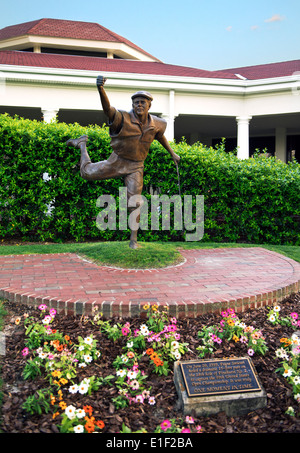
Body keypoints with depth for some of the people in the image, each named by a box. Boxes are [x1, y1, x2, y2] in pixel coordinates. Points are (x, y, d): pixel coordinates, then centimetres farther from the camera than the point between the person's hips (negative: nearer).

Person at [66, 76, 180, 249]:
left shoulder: (155, 123, -5)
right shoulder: (123, 118, -20)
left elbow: (160, 135, 18)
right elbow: (107, 108, -38)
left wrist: (172, 153, 24)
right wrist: (100, 88, -58)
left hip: (135, 167, 1)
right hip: (117, 162, -1)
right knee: (87, 172, 6)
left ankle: (133, 239, 6)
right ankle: (82, 143, 36)